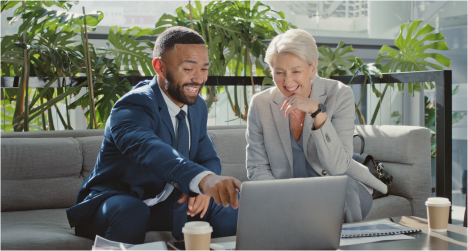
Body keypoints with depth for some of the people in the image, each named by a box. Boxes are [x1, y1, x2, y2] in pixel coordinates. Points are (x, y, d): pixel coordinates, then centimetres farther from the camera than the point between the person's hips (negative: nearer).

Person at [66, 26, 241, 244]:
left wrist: (202, 189, -20)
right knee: (131, 211, -39)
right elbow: (148, 149, -46)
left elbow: (209, 159, 6)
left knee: (230, 205, -15)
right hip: (116, 199, -6)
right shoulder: (132, 108, -25)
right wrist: (203, 179, -65)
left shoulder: (197, 106, 3)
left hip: (168, 202, 6)